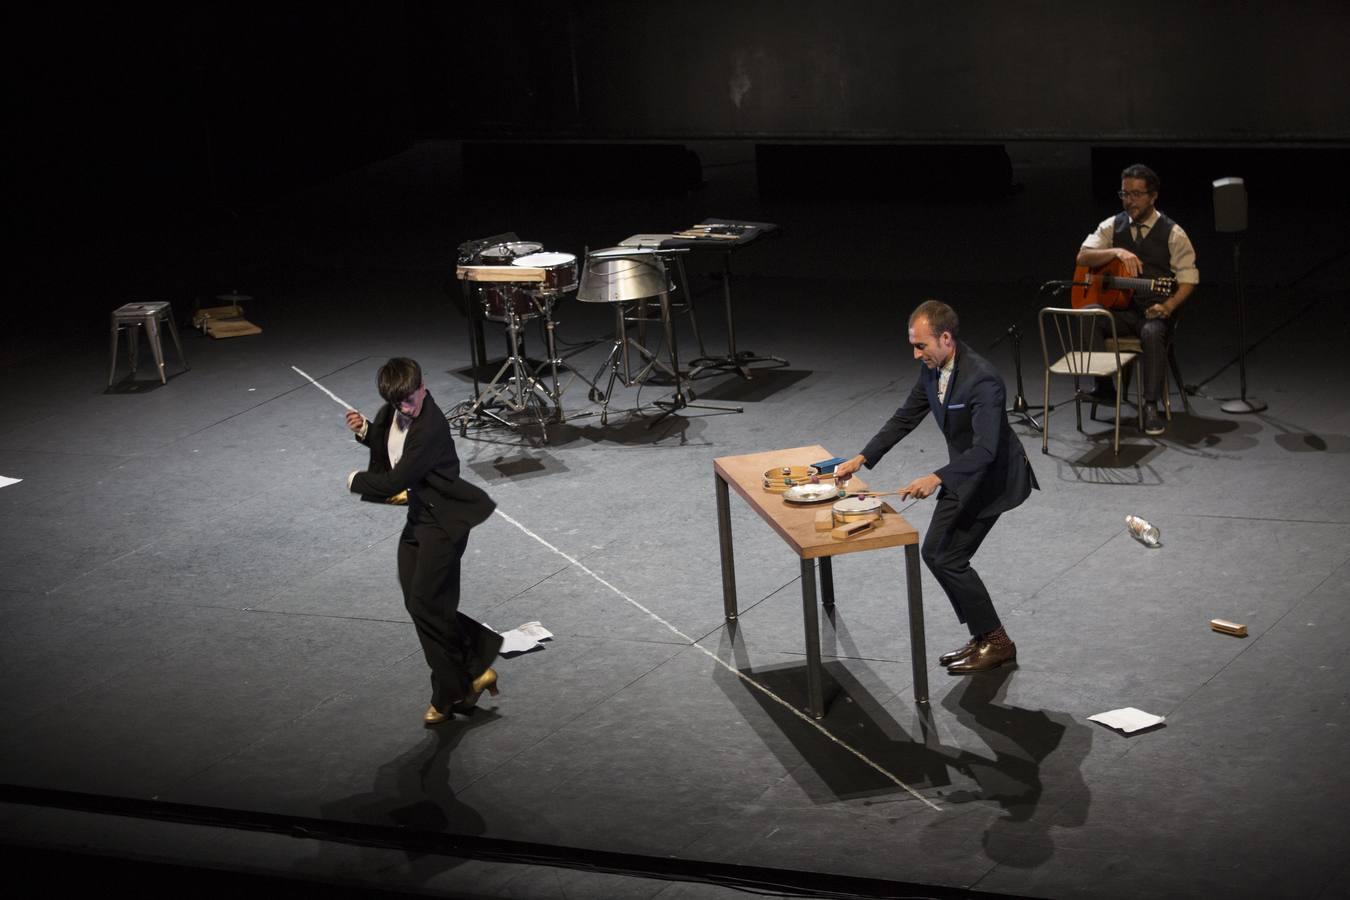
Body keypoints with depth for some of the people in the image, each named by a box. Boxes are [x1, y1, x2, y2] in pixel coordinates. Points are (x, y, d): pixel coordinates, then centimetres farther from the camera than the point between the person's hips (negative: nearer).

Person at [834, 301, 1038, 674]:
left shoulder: (982, 379, -31)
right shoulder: (932, 369, -4)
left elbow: (984, 450, -35)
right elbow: (905, 418, 7)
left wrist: (936, 478, -45)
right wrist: (861, 458, -2)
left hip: (993, 476, -9)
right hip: (963, 472, 9)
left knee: (948, 559, -8)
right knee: (935, 553, 10)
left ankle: (996, 642, 5)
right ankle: (983, 638, 20)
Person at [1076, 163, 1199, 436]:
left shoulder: (1172, 233, 0)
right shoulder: (1112, 226, 10)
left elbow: (1188, 278, -2)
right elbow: (1082, 257, -1)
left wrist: (1168, 306, -19)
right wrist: (1116, 252, -18)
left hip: (1156, 310, -3)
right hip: (1118, 307, 3)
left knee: (1152, 332, -38)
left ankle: (1151, 406, -31)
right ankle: (1103, 387, -13)